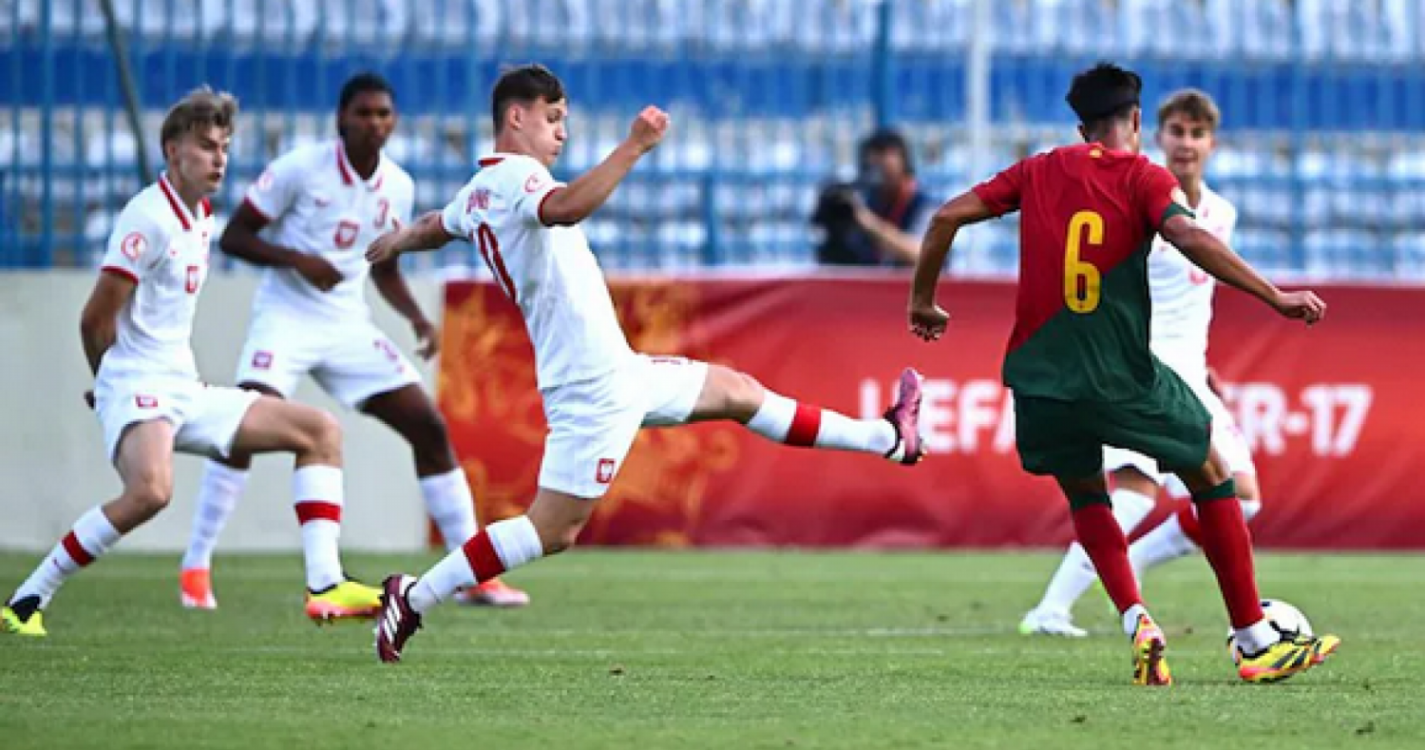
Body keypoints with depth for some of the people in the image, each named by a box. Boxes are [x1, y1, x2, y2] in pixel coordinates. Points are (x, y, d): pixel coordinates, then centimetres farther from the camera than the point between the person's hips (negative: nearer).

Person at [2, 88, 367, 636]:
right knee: (151, 489, -37)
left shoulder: (202, 217, 14)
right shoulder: (148, 219, -14)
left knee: (320, 430, 6)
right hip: (137, 387, -10)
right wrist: (108, 383, 6)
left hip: (186, 391, 10)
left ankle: (325, 583, -5)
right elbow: (95, 320, -11)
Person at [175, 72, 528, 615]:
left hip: (349, 325, 5)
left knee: (430, 428, 0)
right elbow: (233, 237, -7)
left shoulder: (398, 187, 5)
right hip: (286, 318, -5)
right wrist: (298, 260, -22)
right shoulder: (301, 168, -10)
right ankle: (195, 568, -15)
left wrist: (416, 317, 2)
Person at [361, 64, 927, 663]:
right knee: (551, 531, -11)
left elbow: (436, 226, 38)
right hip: (595, 384, -11)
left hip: (618, 371, 11)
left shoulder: (476, 192, 15)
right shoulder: (513, 174, -15)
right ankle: (413, 597, -6)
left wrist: (397, 241, 60)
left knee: (737, 390, 20)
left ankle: (886, 438, 31)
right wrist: (633, 148, -40)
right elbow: (565, 208, -39)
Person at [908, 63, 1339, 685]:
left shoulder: (1038, 173, 8)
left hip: (1041, 383, 3)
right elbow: (1189, 237, -21)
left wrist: (923, 301, 18)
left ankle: (1137, 623, 1)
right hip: (1123, 377, -3)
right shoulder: (1143, 178, -3)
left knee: (1086, 497, 25)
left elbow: (948, 217, 5)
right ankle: (1257, 643, 13)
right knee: (1212, 478, 15)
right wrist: (1276, 298, -20)